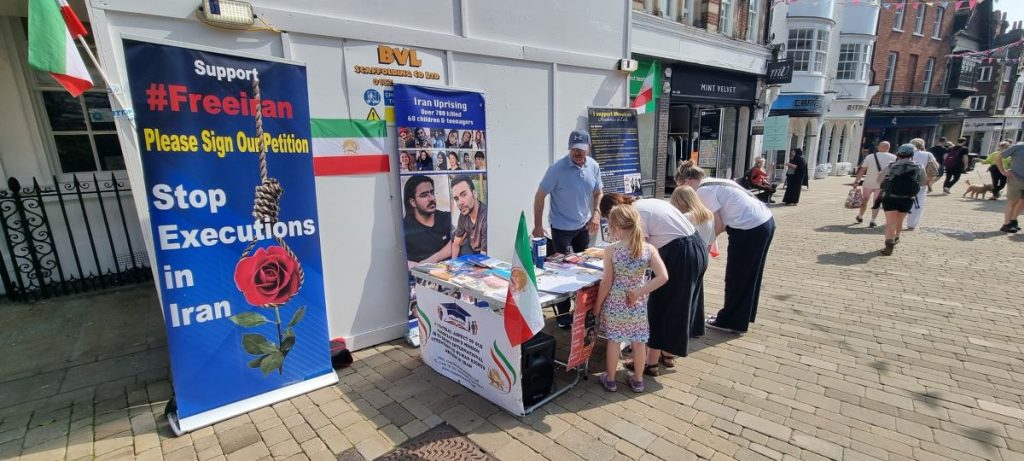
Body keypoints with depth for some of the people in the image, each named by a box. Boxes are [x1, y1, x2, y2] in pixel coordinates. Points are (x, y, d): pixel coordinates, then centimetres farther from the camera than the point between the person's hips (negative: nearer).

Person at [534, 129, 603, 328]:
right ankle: (563, 315, 11)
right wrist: (538, 226, -13)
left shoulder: (593, 166, -4)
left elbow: (598, 193, 9)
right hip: (562, 227, -5)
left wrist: (596, 214, -8)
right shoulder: (557, 168, -20)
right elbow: (539, 196, -14)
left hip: (584, 225, 6)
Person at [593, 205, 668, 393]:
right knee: (638, 342, 18)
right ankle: (638, 380, 35)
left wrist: (597, 306, 0)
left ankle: (610, 380, 30)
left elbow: (606, 282, -13)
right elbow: (663, 277, -16)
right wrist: (639, 292, -9)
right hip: (638, 305, 2)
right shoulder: (649, 249, -10)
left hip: (615, 304, -2)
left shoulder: (611, 251, -17)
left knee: (613, 341, 14)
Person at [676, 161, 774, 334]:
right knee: (748, 275, 21)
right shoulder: (713, 183, 16)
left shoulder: (703, 191, -12)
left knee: (736, 277, 5)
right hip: (765, 221, 10)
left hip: (750, 229, -10)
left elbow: (718, 225, -11)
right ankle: (742, 316, 36)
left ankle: (731, 321, 20)